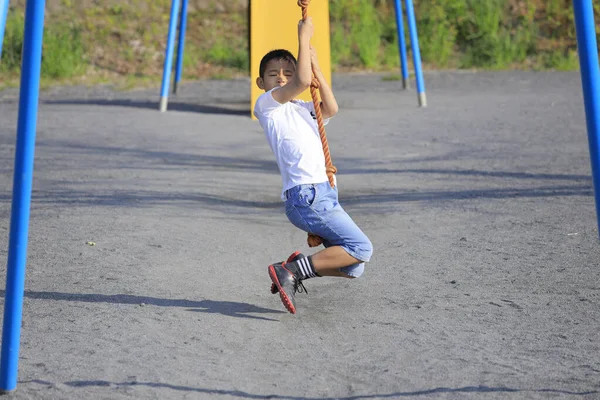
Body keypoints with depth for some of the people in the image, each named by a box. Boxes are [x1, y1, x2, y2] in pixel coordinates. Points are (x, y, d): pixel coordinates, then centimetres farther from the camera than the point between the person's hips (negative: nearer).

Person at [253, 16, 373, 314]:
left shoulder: (301, 109, 24)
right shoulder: (267, 104, 1)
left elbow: (331, 108, 5)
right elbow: (303, 81, -15)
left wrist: (314, 64, 6)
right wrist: (303, 38, -6)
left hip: (324, 195, 8)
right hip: (306, 196, -8)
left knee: (353, 267, 5)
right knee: (361, 248, -16)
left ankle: (295, 269, 14)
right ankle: (291, 270, -10)